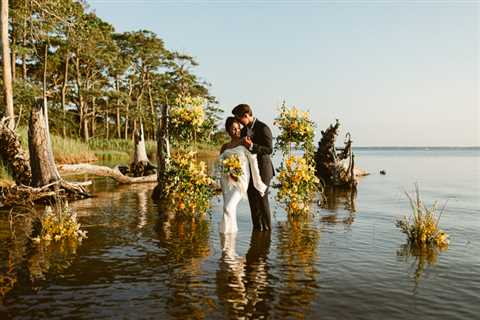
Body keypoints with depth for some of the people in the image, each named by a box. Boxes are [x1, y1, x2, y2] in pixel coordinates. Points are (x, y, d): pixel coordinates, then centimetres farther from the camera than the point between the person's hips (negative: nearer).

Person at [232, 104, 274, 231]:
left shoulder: (263, 128, -12)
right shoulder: (244, 130, 12)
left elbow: (269, 149, -18)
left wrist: (251, 146, -28)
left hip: (262, 170, -7)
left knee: (262, 199, -4)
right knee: (253, 201, 9)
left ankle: (267, 229, 8)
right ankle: (257, 228, 19)